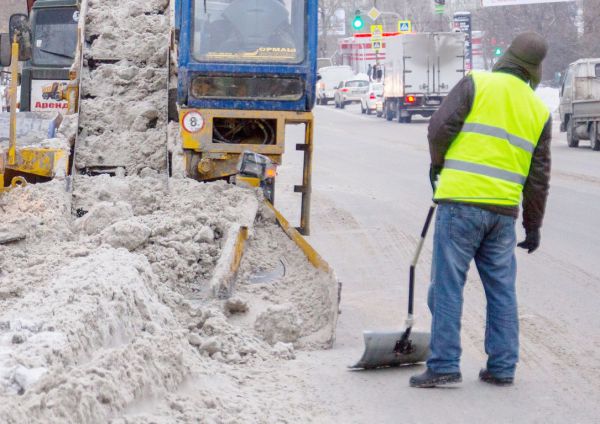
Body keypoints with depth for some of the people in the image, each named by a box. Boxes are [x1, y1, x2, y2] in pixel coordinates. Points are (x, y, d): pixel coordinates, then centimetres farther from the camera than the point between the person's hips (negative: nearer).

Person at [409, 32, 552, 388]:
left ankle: (444, 365, -5)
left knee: (448, 285, -1)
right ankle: (502, 367, 15)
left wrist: (438, 163, 13)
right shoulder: (539, 111, 10)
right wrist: (534, 225, 19)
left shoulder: (477, 84, -2)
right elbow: (539, 175, 12)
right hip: (504, 211, 4)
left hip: (461, 201, -4)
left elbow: (441, 127, -8)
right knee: (502, 289, 13)